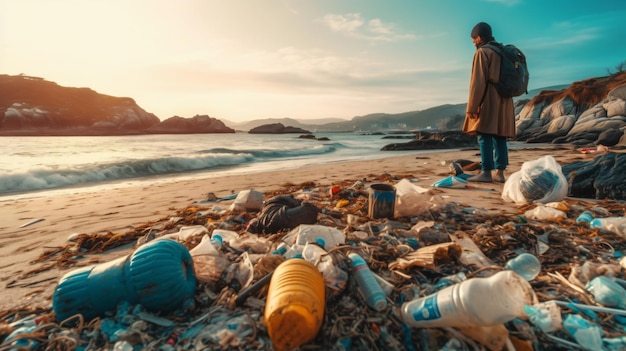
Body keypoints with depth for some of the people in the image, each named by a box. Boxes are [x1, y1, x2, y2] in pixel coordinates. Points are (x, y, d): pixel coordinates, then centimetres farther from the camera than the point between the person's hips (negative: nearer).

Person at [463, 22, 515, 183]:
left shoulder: (482, 52, -5)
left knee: (484, 137, -8)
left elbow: (478, 82, -13)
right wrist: (503, 97, 22)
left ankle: (486, 173, -10)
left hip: (488, 101, -8)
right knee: (499, 137, 6)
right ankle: (500, 173, 6)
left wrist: (471, 107, -13)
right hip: (504, 100, 8)